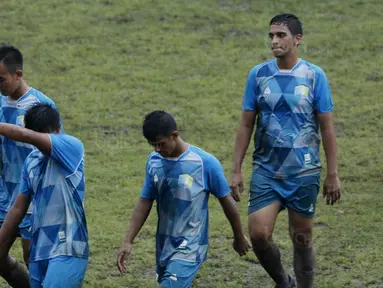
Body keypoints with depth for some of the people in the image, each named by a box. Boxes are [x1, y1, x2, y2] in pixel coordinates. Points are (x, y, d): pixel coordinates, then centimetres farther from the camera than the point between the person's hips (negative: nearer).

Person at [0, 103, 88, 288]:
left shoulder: (71, 147, -8)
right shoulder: (31, 161, 12)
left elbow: (28, 136, -25)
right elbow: (19, 209, 19)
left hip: (67, 251, -7)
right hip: (39, 252, 7)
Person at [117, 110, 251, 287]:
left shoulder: (205, 163, -16)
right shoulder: (154, 161, -1)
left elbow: (226, 201, -3)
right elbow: (144, 203, 6)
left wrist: (239, 238, 8)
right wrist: (127, 242, 0)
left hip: (190, 248, -6)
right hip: (164, 246, 6)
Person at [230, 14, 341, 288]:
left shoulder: (315, 76, -5)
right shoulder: (258, 75, 0)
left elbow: (327, 128, -1)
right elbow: (246, 125, 5)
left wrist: (333, 175, -3)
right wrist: (236, 170, 2)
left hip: (304, 172, -1)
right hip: (266, 170, 1)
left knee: (302, 238, 6)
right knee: (258, 234, -11)